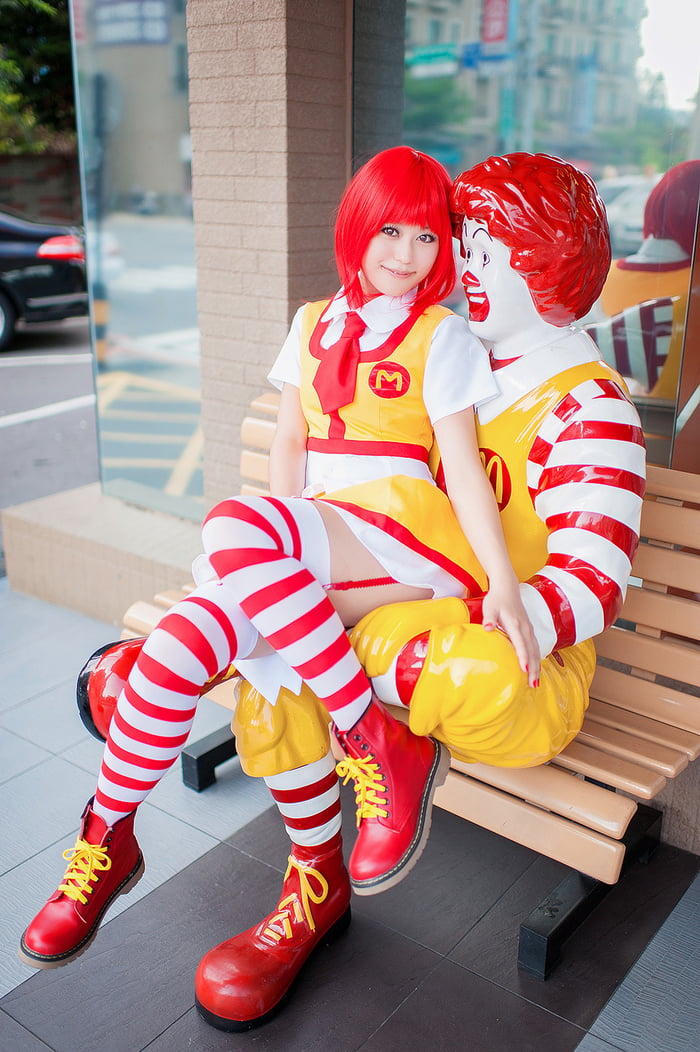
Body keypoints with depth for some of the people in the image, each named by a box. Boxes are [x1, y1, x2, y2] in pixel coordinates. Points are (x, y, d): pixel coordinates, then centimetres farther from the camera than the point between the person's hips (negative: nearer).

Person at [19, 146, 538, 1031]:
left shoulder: (442, 335, 8)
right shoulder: (314, 323, 21)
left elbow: (462, 462, -1)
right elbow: (289, 444, 16)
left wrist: (503, 580, -14)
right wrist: (275, 554, -1)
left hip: (403, 532, -4)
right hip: (314, 548, 5)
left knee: (232, 530, -34)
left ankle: (383, 742, -22)